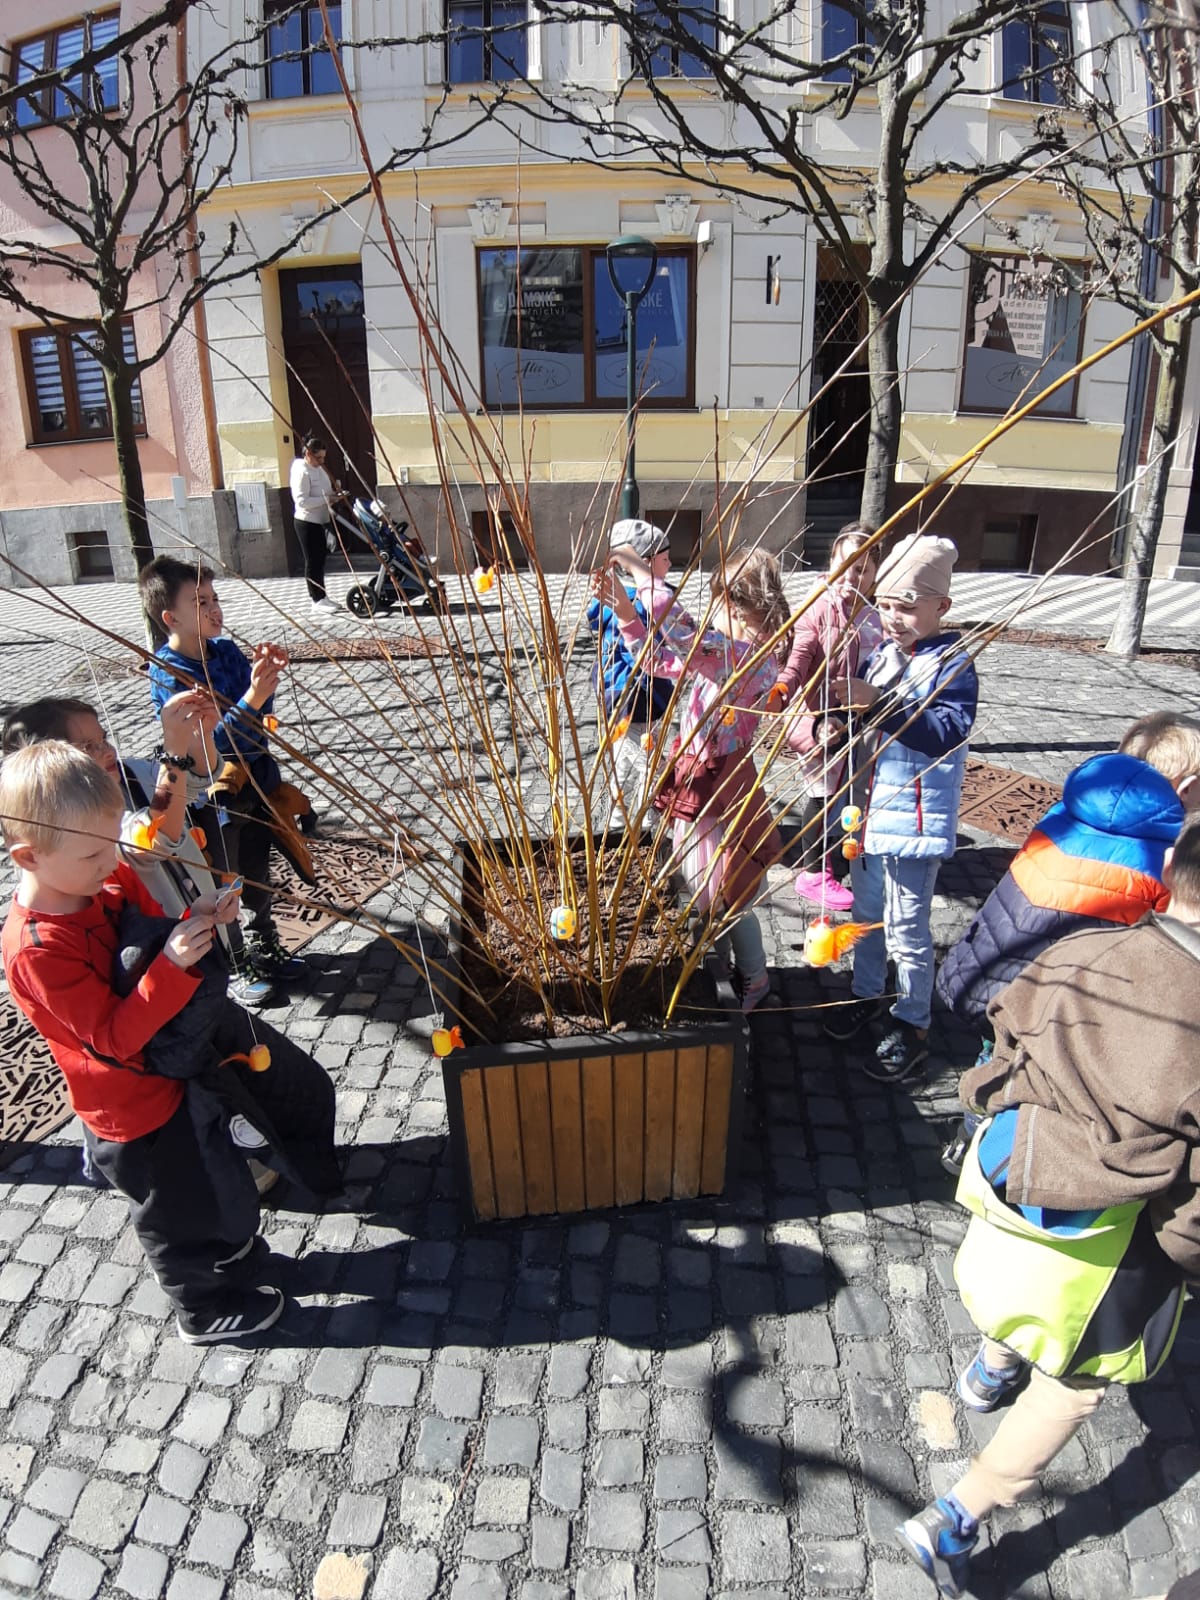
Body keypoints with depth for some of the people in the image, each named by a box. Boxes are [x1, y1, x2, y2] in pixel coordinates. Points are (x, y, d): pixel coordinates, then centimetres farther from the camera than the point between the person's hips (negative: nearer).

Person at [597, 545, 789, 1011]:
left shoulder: (751, 657, -24)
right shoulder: (721, 651, 4)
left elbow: (681, 631, -37)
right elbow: (657, 660, 15)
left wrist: (639, 569, -26)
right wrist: (623, 610, 3)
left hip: (722, 791, -9)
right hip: (694, 783, 9)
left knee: (727, 900, 9)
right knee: (700, 891, 22)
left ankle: (753, 980, 33)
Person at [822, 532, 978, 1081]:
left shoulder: (953, 664, -14)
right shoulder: (881, 655, 6)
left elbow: (947, 732, -29)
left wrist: (878, 703, -35)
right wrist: (840, 701, -4)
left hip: (914, 821, -7)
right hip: (867, 812, 7)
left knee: (906, 931, 4)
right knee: (867, 913, 22)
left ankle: (912, 1026, 22)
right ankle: (867, 994, 42)